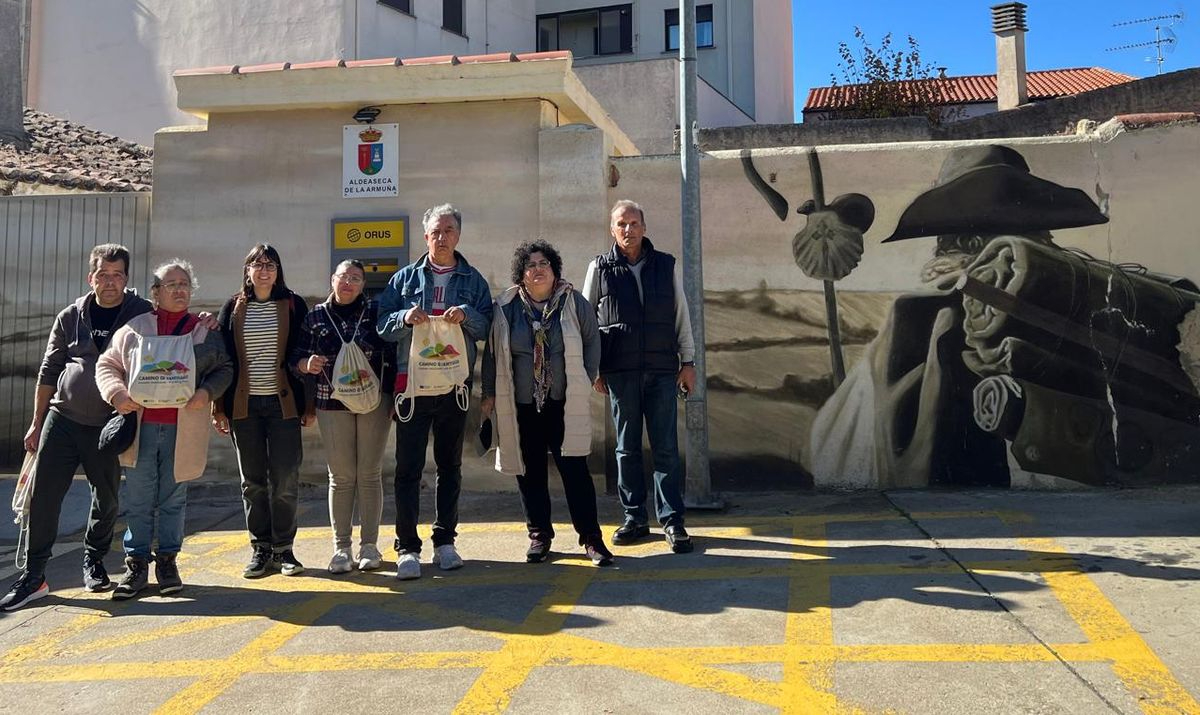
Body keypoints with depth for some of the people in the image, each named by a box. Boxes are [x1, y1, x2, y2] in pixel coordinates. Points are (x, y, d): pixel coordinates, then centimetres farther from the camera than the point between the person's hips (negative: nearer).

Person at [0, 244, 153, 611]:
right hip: (62, 420, 1)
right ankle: (33, 574, 9)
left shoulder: (143, 315, -1)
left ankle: (93, 562, 28)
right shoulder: (70, 317, 5)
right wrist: (36, 423, 10)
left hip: (108, 426, -1)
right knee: (43, 497, -1)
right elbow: (48, 371, 10)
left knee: (107, 500, 8)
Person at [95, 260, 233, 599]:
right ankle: (136, 564, 13)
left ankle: (167, 561, 19)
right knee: (138, 500, 4)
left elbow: (224, 368, 9)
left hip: (183, 428, 0)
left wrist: (206, 392, -9)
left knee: (173, 499, 8)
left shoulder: (205, 330, 8)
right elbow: (107, 365, 9)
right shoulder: (134, 327, 7)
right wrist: (116, 393, -10)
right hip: (139, 426, 0)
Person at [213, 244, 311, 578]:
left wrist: (308, 404, 0)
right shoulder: (233, 308, 7)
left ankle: (283, 549, 12)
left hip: (283, 403, -1)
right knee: (253, 481, 7)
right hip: (244, 405, 2)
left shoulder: (294, 305, 4)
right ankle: (260, 549, 17)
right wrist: (219, 407, 2)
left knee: (285, 480, -1)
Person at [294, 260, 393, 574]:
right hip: (332, 404, 1)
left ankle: (369, 545, 13)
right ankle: (341, 547, 12)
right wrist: (307, 364, -16)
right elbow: (297, 358, 7)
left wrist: (393, 398, -3)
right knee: (341, 477, 4)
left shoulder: (376, 312, 3)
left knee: (370, 474, 4)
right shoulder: (315, 317, 6)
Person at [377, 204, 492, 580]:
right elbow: (382, 325, 4)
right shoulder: (405, 278, 8)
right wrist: (405, 318, -16)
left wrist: (466, 315, -15)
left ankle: (445, 541, 20)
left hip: (455, 384, 1)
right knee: (408, 467, -3)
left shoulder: (473, 280, 10)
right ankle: (407, 547, 2)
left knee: (450, 465, 9)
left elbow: (487, 326, 4)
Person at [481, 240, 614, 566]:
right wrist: (488, 393, 7)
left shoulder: (574, 302, 0)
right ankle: (539, 535, 20)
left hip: (565, 404, -1)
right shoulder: (505, 307, 1)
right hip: (521, 406, 1)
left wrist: (585, 381, 3)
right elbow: (492, 352, 8)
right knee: (530, 471, 8)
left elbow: (592, 341, 8)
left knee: (575, 469, -3)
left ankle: (591, 537, 4)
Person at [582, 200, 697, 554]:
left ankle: (672, 520, 6)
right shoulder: (600, 268, 6)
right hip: (620, 371, 0)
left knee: (666, 448, -1)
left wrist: (687, 361, 7)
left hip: (662, 369, 0)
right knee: (627, 448, 6)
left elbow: (681, 315, 11)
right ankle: (635, 518, 16)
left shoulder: (666, 265, 8)